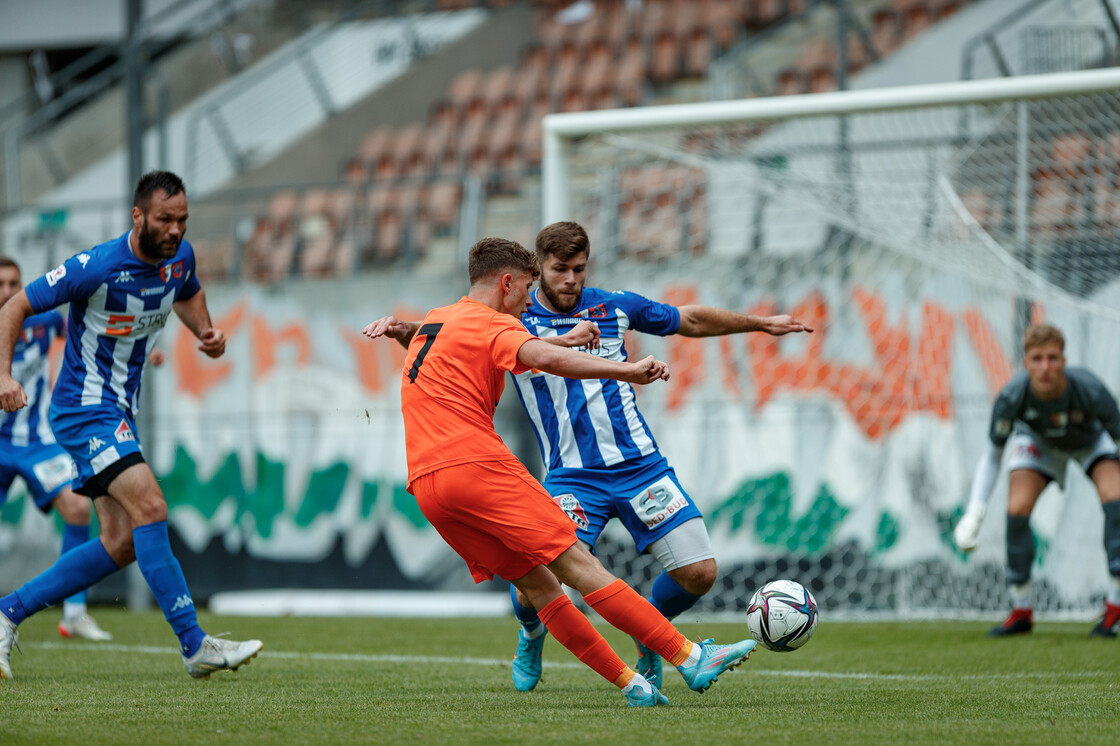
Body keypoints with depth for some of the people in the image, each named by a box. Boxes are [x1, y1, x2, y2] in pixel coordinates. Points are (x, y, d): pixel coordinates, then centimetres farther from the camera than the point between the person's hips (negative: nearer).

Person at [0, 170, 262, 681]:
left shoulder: (180, 257, 1)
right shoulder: (96, 268, -20)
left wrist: (206, 332, 5)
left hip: (119, 414, 8)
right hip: (86, 408, -8)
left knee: (121, 544, 3)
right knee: (149, 507, -22)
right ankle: (195, 646, -22)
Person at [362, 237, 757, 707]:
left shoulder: (432, 321, 25)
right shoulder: (492, 325, -3)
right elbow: (544, 357, -25)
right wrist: (625, 371, -32)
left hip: (425, 485, 9)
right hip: (477, 465, -9)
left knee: (536, 581, 7)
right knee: (576, 562, -12)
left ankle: (631, 685, 2)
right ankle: (692, 660, -17)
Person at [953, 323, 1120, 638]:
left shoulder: (1091, 391, -42)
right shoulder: (1011, 398, -36)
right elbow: (993, 455, -19)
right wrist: (974, 513, -26)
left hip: (1092, 440, -1)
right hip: (1038, 439, 1)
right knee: (1017, 510, -17)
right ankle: (1021, 610, 3)